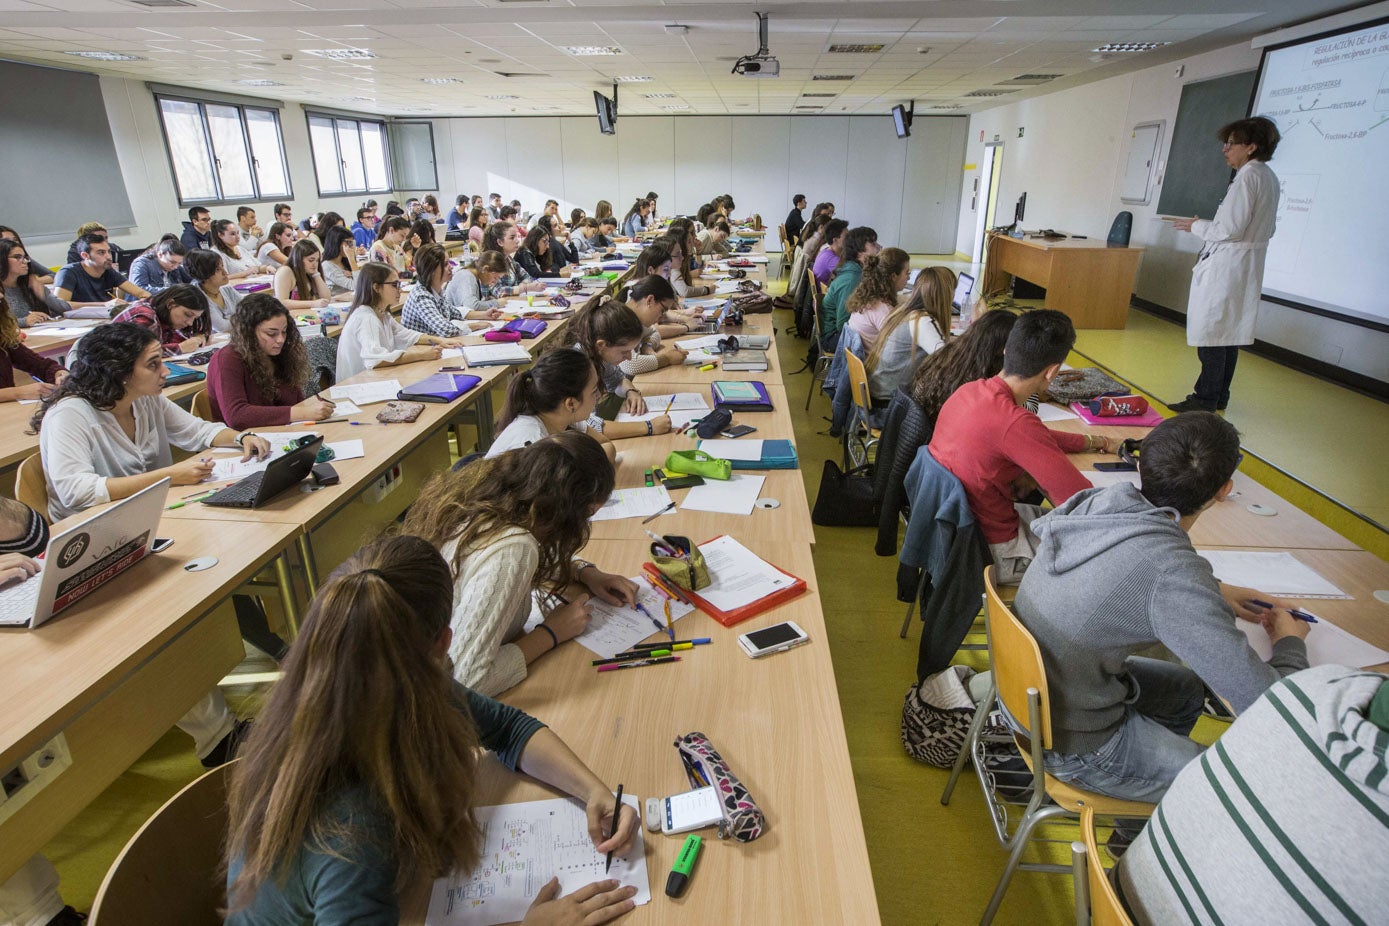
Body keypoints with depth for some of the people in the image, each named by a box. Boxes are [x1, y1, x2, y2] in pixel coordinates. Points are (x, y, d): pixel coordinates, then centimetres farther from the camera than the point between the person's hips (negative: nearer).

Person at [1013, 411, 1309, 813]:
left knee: (1186, 687, 26)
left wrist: (1212, 591, 11)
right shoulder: (1175, 572, -32)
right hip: (1070, 743, -7)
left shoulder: (1101, 501, -10)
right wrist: (1290, 639, -2)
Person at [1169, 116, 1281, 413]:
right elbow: (1266, 229, 21)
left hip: (1226, 266, -10)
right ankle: (1219, 396, 21)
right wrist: (1207, 225, 19)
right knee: (1229, 333, 14)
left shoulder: (1247, 177, -15)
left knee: (1211, 332, -6)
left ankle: (1206, 399, -3)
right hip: (1248, 266, 10)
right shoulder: (1269, 177, 15)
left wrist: (1196, 226, -3)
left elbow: (1230, 230, -19)